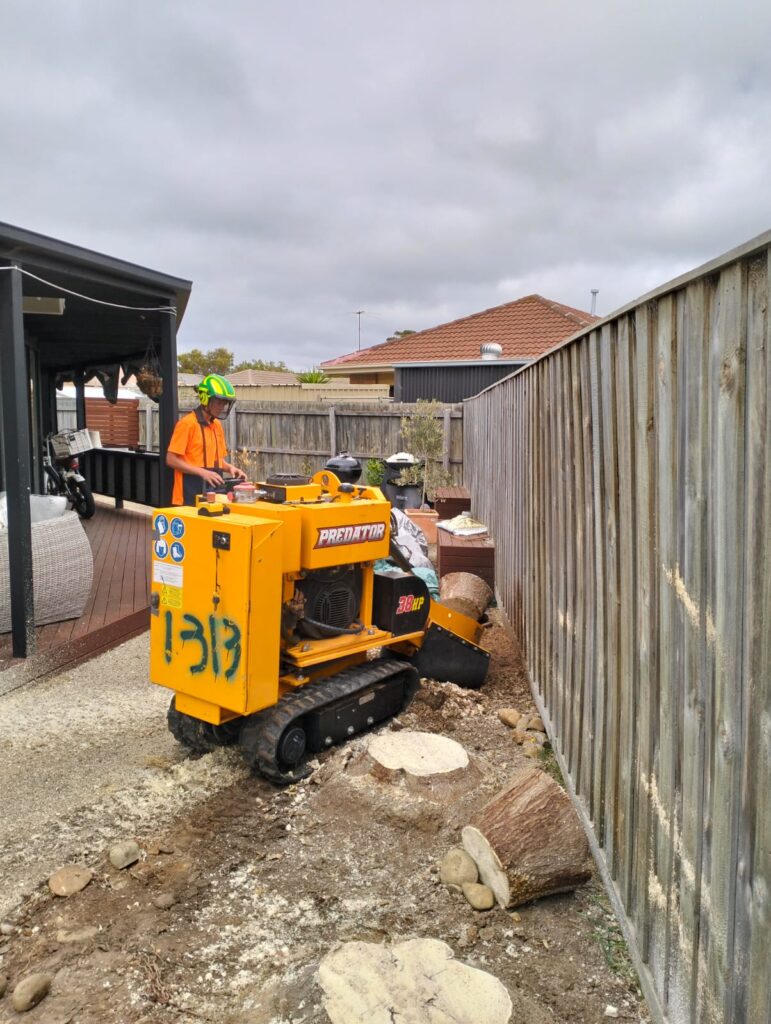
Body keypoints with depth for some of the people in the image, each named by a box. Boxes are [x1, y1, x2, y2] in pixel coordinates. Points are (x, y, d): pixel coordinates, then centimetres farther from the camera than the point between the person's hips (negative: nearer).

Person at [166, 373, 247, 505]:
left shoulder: (217, 425, 13)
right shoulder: (187, 423, -10)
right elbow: (171, 460, -12)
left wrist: (230, 467, 2)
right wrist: (202, 472, -20)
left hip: (212, 493, 7)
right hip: (190, 496, -7)